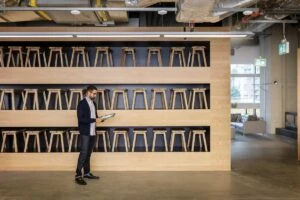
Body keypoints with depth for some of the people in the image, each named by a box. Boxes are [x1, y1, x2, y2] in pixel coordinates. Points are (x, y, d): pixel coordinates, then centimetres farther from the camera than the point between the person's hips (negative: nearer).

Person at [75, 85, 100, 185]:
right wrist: (94, 120, -22)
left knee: (88, 153, 13)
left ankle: (87, 173, 22)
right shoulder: (82, 103, -9)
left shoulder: (93, 103, 14)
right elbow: (81, 119, -18)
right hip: (85, 132, -7)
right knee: (83, 153, -8)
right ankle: (78, 175, -2)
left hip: (93, 132, 7)